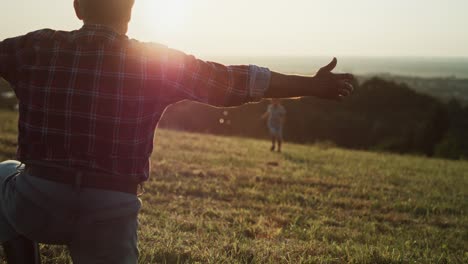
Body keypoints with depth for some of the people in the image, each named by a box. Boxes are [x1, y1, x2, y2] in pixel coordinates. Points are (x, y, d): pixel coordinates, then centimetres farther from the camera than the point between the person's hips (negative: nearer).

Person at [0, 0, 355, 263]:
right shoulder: (159, 63, -5)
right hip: (111, 212, -1)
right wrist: (314, 85, 8)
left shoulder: (33, 49, -1)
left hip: (37, 202, 2)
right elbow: (238, 81, -2)